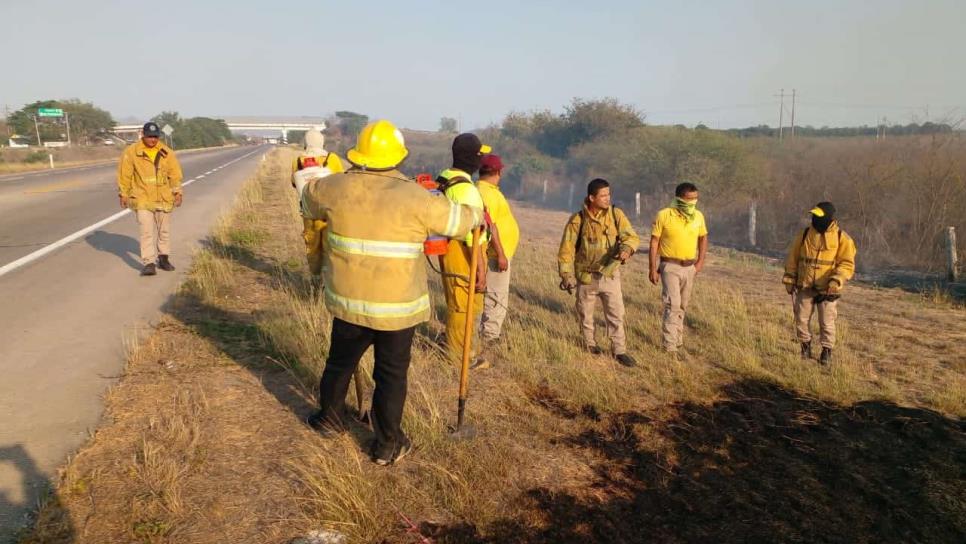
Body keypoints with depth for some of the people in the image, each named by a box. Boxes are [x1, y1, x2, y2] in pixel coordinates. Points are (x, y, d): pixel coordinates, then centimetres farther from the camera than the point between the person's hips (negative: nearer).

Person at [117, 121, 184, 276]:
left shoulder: (167, 152, 1)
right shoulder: (131, 152, -5)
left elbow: (175, 174, 5)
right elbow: (124, 174, 0)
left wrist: (177, 192, -1)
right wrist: (123, 194, 1)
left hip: (163, 198, 3)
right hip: (142, 199, -3)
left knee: (164, 230, 13)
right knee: (147, 231, -10)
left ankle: (163, 258, 29)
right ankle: (148, 264, -9)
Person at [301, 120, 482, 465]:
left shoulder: (337, 188, -5)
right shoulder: (413, 197, -14)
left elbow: (309, 194, 17)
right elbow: (459, 219, -2)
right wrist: (476, 214, 20)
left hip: (349, 301, 3)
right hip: (397, 306, -3)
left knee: (340, 362, 24)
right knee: (391, 375, 11)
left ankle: (330, 419, 45)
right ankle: (387, 445, 22)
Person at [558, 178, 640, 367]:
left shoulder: (616, 214, -7)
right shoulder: (578, 220, -11)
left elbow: (631, 236, -12)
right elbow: (566, 249, -6)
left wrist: (626, 248, -35)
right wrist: (567, 275, -10)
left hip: (610, 274, 1)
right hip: (586, 276, -1)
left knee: (616, 313, -2)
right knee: (585, 313, 14)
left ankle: (619, 350, 8)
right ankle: (590, 342, 36)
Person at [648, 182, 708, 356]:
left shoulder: (698, 216, 2)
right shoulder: (664, 215, -12)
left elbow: (703, 238, 16)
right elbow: (654, 242, -8)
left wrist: (701, 261, 5)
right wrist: (652, 269, -10)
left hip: (690, 267, 5)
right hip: (670, 267, -5)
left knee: (682, 306, 16)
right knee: (673, 305, -12)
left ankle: (678, 340, 30)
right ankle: (670, 347, -10)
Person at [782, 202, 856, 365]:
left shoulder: (841, 238, -5)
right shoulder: (804, 234, 2)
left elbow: (847, 264, -7)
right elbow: (792, 258, 11)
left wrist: (836, 279, -23)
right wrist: (789, 279, 9)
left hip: (827, 289, -3)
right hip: (805, 286, 3)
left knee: (827, 323, 3)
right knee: (801, 319, 7)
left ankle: (827, 351, 20)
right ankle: (806, 346, 26)